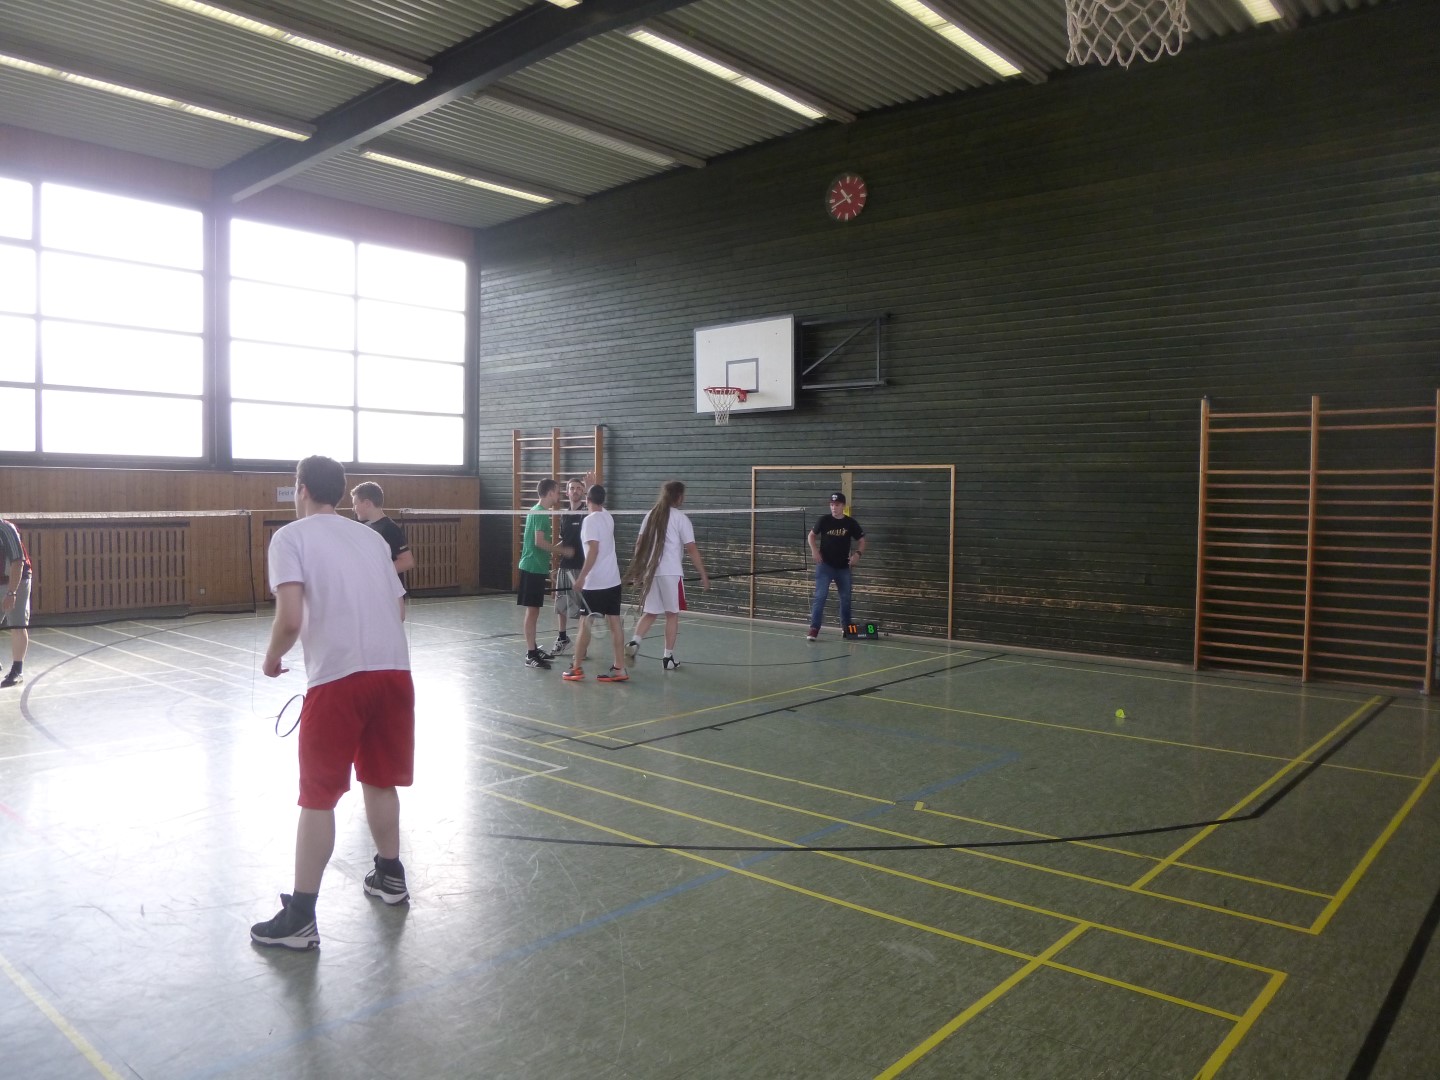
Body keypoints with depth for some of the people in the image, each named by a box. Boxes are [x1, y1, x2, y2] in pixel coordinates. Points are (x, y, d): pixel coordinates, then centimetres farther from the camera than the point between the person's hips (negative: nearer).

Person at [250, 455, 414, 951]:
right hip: (393, 668, 6)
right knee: (379, 782, 22)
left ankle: (300, 918, 11)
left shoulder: (290, 537, 1)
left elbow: (290, 619, -12)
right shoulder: (371, 537, 18)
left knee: (318, 798, 4)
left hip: (336, 676, -5)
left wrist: (272, 659, 5)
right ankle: (390, 876, 36)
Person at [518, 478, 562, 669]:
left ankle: (533, 648, 23)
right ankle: (530, 655, -5)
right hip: (533, 567, -9)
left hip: (536, 567, 9)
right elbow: (539, 541, -21)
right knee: (532, 610, -7)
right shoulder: (540, 513, -14)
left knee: (534, 610, 15)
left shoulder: (538, 511, 14)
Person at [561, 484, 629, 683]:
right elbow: (600, 506, 35)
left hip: (594, 582, -7)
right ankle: (620, 668, 3)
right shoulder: (608, 517, 9)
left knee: (585, 623, 3)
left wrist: (582, 576, -20)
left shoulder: (590, 520, -13)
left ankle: (576, 668, 10)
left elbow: (593, 550, -21)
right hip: (613, 580, 7)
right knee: (614, 623, 4)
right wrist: (595, 486, 36)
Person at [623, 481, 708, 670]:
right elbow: (691, 549, -9)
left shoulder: (651, 515, 10)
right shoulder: (681, 518, -5)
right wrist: (704, 575, -4)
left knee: (651, 613, 14)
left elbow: (639, 544, 11)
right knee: (672, 614, 6)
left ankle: (634, 642, -6)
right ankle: (668, 657, 8)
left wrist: (638, 571, 18)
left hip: (650, 571, 5)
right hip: (671, 572, -5)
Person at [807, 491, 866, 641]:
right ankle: (814, 628, -10)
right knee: (820, 596, -12)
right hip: (825, 565, -2)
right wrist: (814, 550, -8)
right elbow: (812, 535, 8)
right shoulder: (824, 520, -5)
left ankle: (846, 627, 31)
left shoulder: (851, 523, -3)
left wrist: (857, 553, -13)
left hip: (843, 567, 2)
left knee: (846, 598, 12)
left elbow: (861, 541, 6)